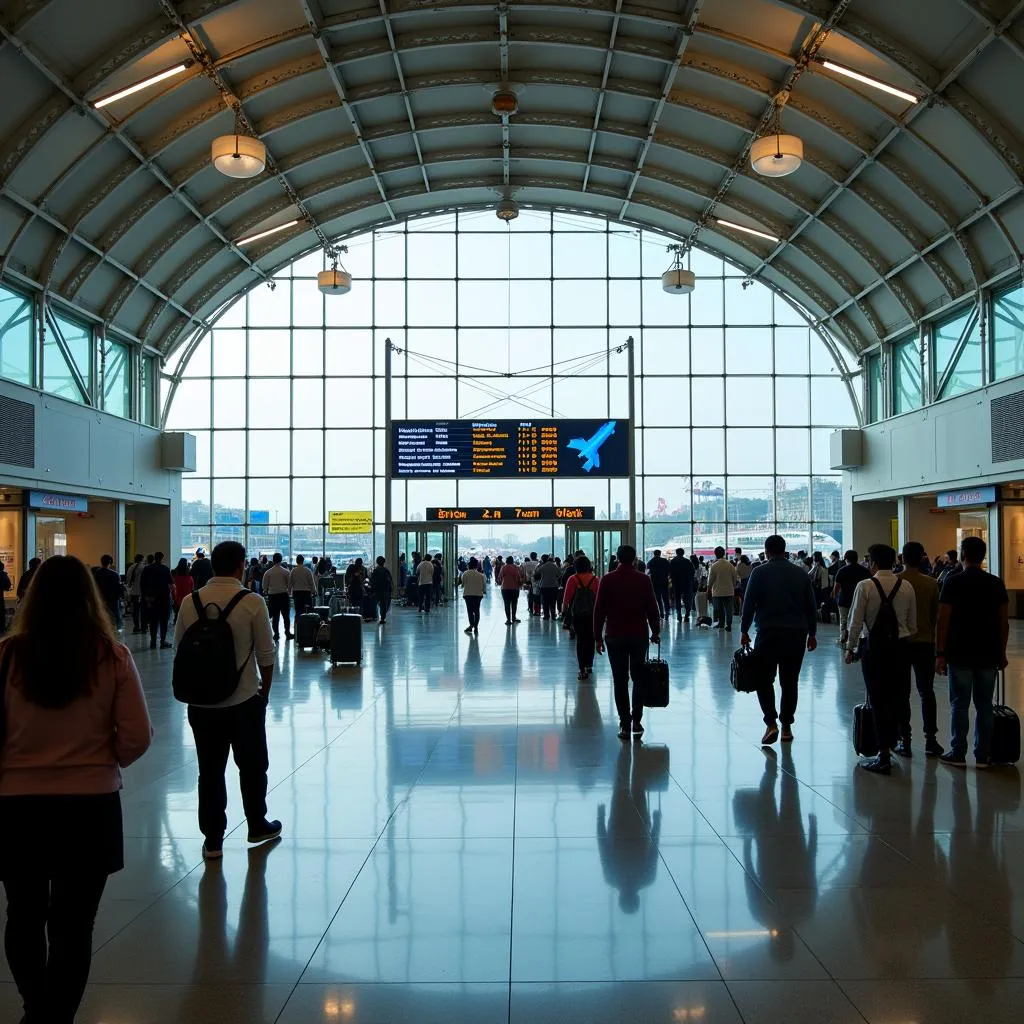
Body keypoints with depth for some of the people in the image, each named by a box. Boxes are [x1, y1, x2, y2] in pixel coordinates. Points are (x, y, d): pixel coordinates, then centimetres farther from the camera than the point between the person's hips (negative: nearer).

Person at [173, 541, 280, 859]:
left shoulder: (190, 603, -3)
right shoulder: (252, 602, -12)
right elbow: (266, 654, -8)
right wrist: (264, 691, 8)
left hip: (201, 702, 2)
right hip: (244, 699, -2)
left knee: (210, 770, 10)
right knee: (252, 766, 16)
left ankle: (212, 840, 15)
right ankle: (257, 826, 30)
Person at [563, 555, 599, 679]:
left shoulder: (573, 579, -8)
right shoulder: (594, 579, -2)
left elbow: (567, 597, -6)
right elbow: (598, 597, 0)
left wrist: (564, 610, 5)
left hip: (577, 614, -2)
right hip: (592, 613, 2)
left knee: (580, 640, 1)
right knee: (590, 639, 16)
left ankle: (583, 670, -4)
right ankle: (589, 665, 24)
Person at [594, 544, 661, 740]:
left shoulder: (607, 580, -3)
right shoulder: (644, 580, -2)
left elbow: (599, 610, -3)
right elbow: (652, 609, 1)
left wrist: (598, 637, 3)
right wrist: (656, 631, 13)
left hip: (615, 636, -1)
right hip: (639, 636, 1)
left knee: (620, 681, 4)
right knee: (639, 678, 12)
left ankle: (625, 724, 3)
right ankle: (636, 721, 6)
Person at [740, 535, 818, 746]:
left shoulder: (760, 572, -2)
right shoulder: (801, 573, 7)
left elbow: (749, 604, -4)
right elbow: (811, 605, 9)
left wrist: (744, 631, 4)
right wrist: (812, 633, 16)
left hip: (768, 633, -3)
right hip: (797, 634, 3)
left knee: (764, 680, 5)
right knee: (790, 681, 10)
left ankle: (771, 723, -10)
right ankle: (786, 727, 13)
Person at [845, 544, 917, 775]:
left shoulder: (865, 586, -10)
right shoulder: (907, 587, 1)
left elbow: (856, 622, -9)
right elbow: (913, 624, 6)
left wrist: (850, 648, 3)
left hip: (874, 646, -4)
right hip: (900, 645, 4)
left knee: (877, 700, 1)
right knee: (894, 698, 15)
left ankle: (883, 756, 2)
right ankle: (890, 743, 26)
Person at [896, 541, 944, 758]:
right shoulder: (931, 584, -4)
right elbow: (936, 616, 3)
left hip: (900, 642, -1)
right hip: (925, 642, 2)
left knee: (902, 693, 4)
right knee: (926, 692, 11)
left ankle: (904, 740, 5)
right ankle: (930, 739, 9)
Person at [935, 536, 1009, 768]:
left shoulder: (953, 582, -8)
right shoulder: (996, 583, 3)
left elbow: (943, 621, -10)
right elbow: (1004, 622, 5)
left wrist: (940, 653, -5)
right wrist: (1002, 652, 14)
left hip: (960, 654, -3)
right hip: (989, 655, 4)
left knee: (960, 704, 4)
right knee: (984, 705, 9)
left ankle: (958, 754, 9)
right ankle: (983, 756, 13)